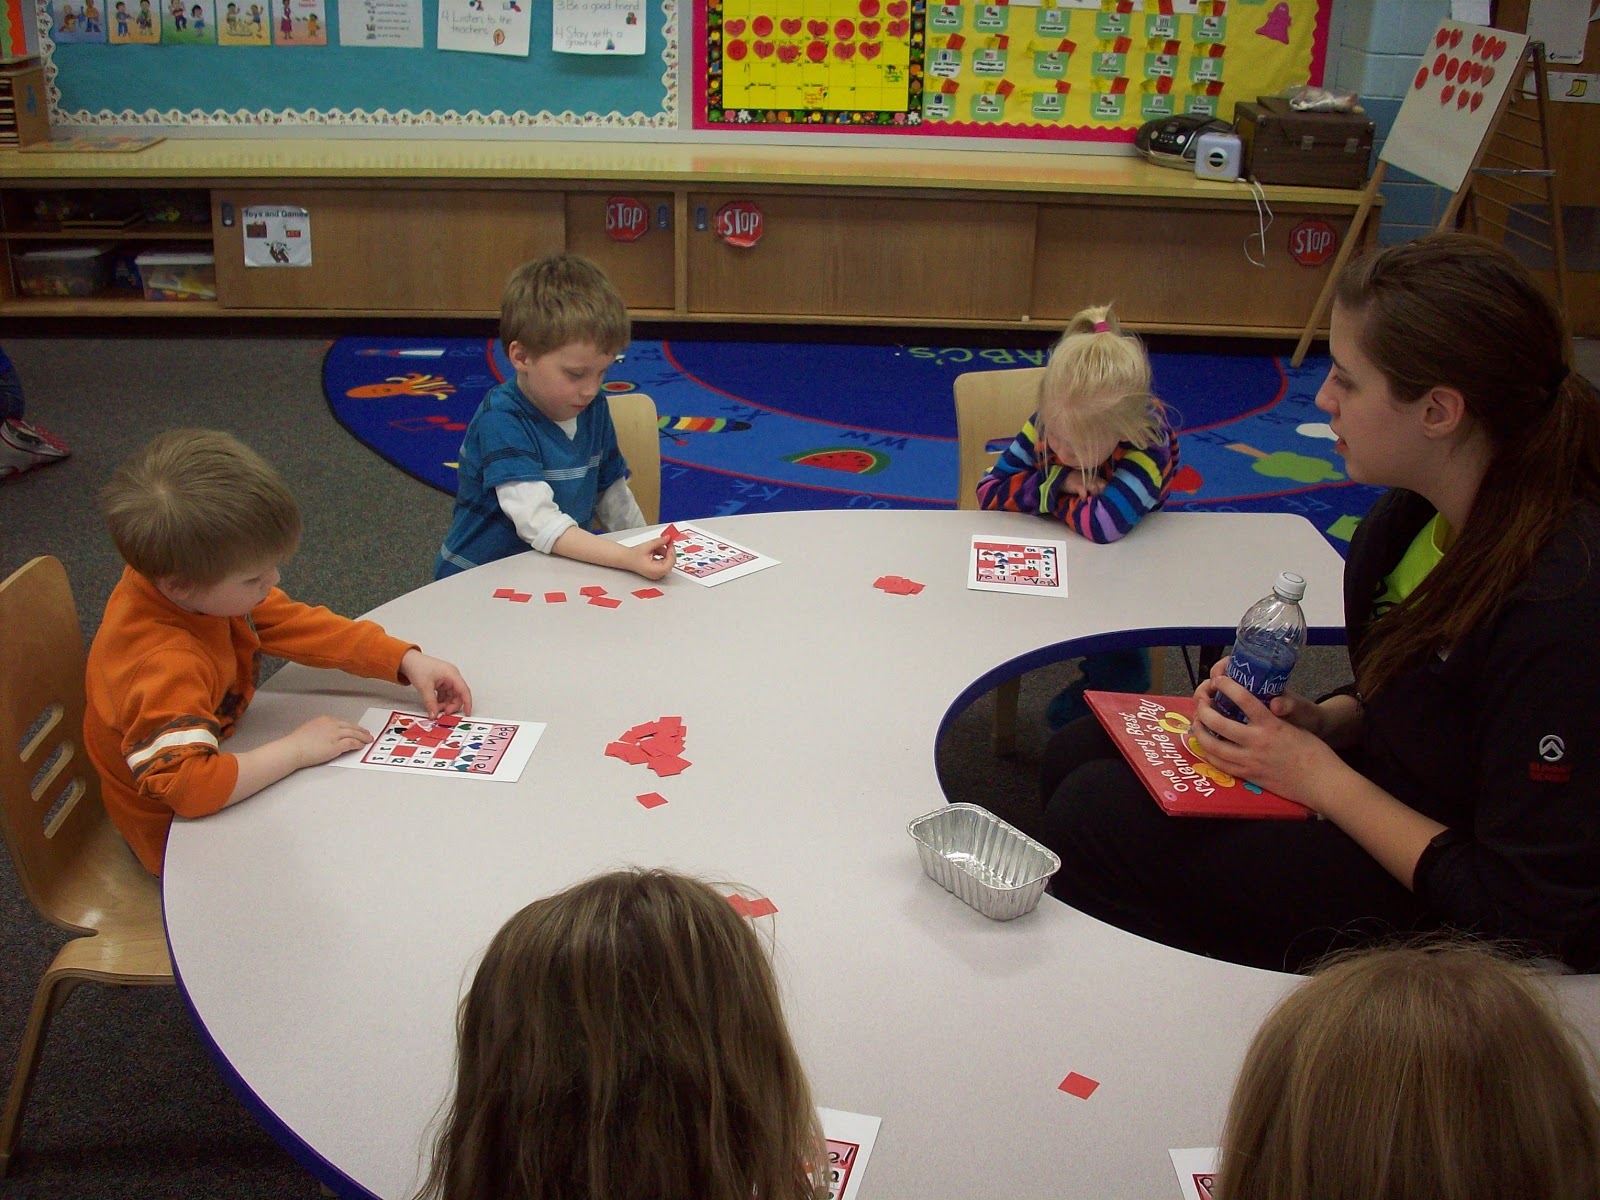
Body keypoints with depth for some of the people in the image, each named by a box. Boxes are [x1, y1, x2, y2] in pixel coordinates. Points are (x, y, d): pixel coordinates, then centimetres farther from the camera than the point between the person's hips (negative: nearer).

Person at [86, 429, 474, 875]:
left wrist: (407, 660, -12)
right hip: (177, 834, -7)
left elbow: (296, 624, -5)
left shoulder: (187, 579, -14)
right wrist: (298, 749, -36)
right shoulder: (165, 667, -38)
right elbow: (187, 785, -48)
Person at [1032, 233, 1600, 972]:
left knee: (1095, 816, -15)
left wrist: (1321, 777, -20)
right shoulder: (1418, 510, -4)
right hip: (1386, 800, 9)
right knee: (1077, 756, 3)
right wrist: (1320, 722, -6)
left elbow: (1524, 914, -25)